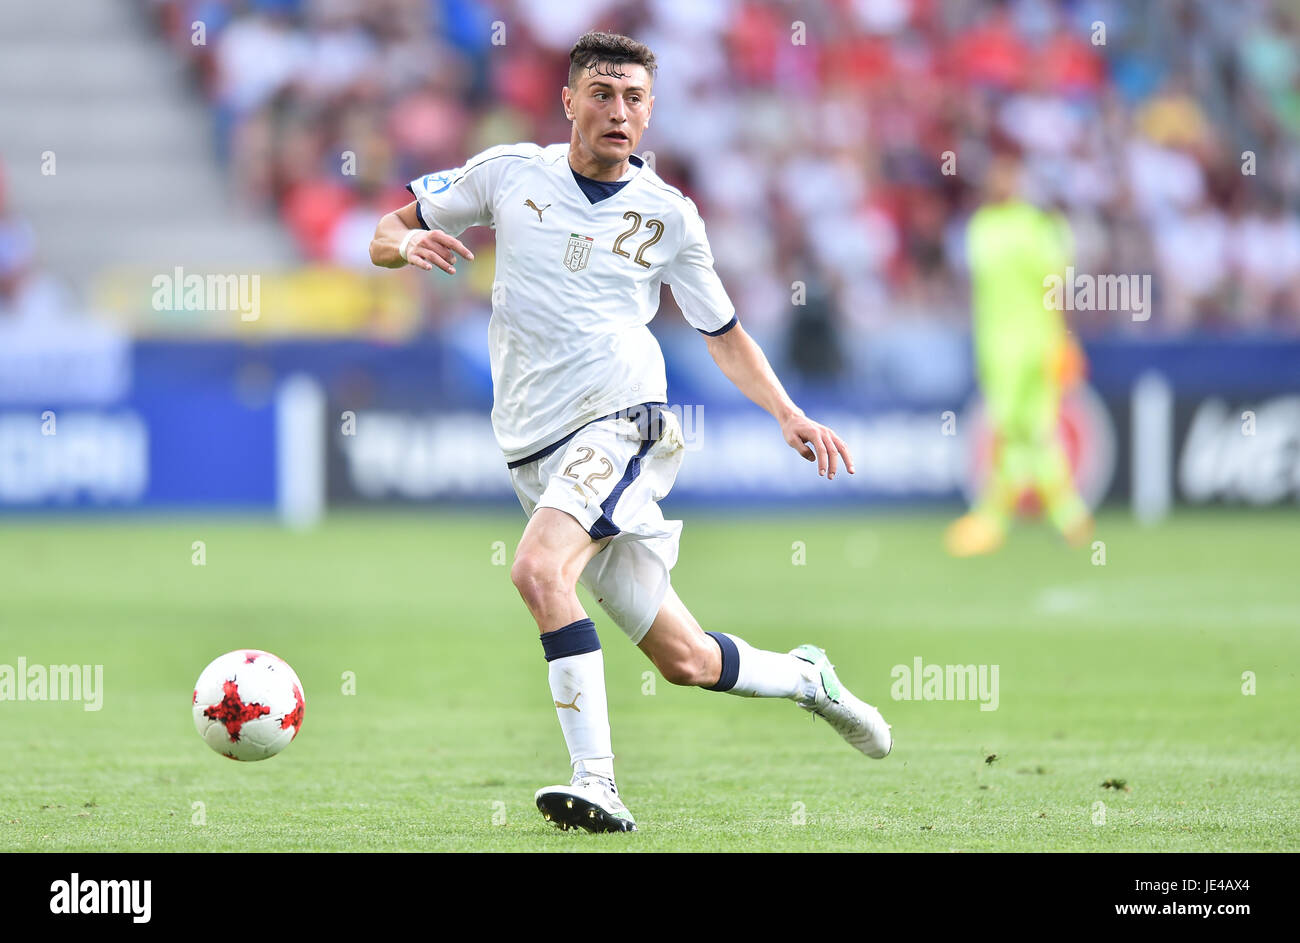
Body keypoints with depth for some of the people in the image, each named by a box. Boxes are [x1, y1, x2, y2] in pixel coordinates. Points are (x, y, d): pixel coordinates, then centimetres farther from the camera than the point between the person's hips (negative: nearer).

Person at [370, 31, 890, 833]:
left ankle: (597, 782, -30)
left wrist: (791, 416, 3)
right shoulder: (511, 174, 7)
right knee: (685, 660, 3)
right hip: (537, 453, 2)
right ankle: (808, 678, 32)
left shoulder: (667, 215, 7)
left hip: (622, 417, -2)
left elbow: (725, 335, 17)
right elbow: (385, 237, 14)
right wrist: (407, 242, -11)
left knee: (539, 569, -31)